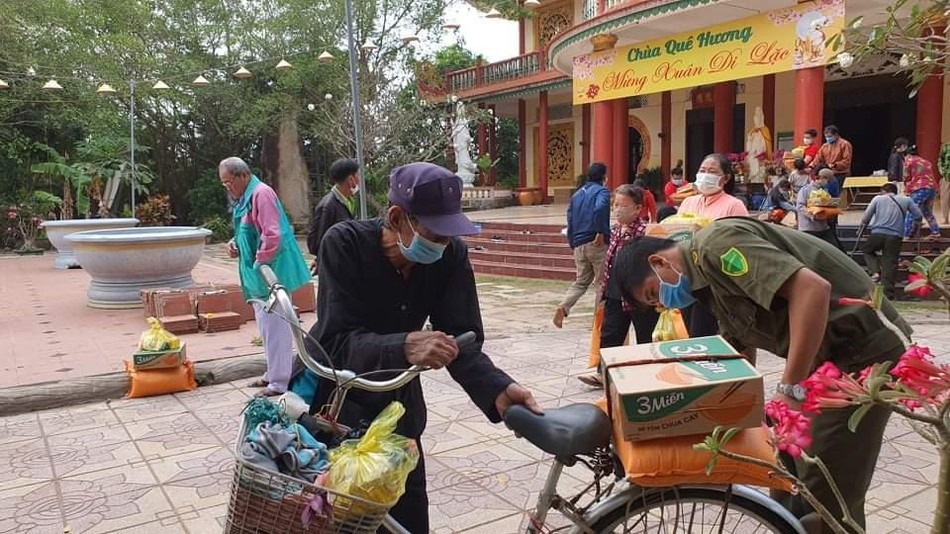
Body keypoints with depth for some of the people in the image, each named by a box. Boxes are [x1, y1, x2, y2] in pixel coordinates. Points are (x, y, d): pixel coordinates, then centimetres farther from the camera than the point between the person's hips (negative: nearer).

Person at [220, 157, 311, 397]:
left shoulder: (261, 193, -16)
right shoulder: (245, 197, 15)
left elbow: (272, 234, -24)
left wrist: (260, 264, -18)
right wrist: (235, 242, 8)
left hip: (270, 271, -10)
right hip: (259, 274, 10)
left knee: (274, 325, -5)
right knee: (267, 324, 17)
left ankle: (279, 382, 2)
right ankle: (273, 373, 29)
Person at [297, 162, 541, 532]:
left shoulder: (452, 256, -16)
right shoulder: (344, 244, -27)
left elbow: (462, 340, -20)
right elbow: (336, 342, -33)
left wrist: (497, 389, -39)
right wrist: (404, 347, -51)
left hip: (397, 401, 3)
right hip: (333, 399, -3)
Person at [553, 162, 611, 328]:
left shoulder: (577, 194, 17)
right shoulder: (602, 191, -4)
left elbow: (570, 220, 15)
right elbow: (599, 208, -26)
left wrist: (572, 243, 20)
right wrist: (601, 232, -20)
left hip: (579, 245, 6)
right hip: (597, 244, -6)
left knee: (581, 281, 14)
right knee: (602, 283, 5)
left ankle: (563, 307, -7)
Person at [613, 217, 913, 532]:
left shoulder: (715, 243, -17)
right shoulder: (711, 277, 14)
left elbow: (812, 289, -29)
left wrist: (791, 389, -27)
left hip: (865, 353, -10)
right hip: (834, 355, 10)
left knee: (824, 502, -2)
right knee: (792, 479, 19)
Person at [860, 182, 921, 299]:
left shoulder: (878, 198, 12)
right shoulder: (906, 200, 14)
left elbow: (865, 218, 6)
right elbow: (919, 215, 10)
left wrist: (861, 228, 22)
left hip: (878, 233, 0)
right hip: (895, 237, 0)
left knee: (867, 251, 26)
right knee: (890, 263, 3)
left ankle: (875, 272, 3)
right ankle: (888, 292, -1)